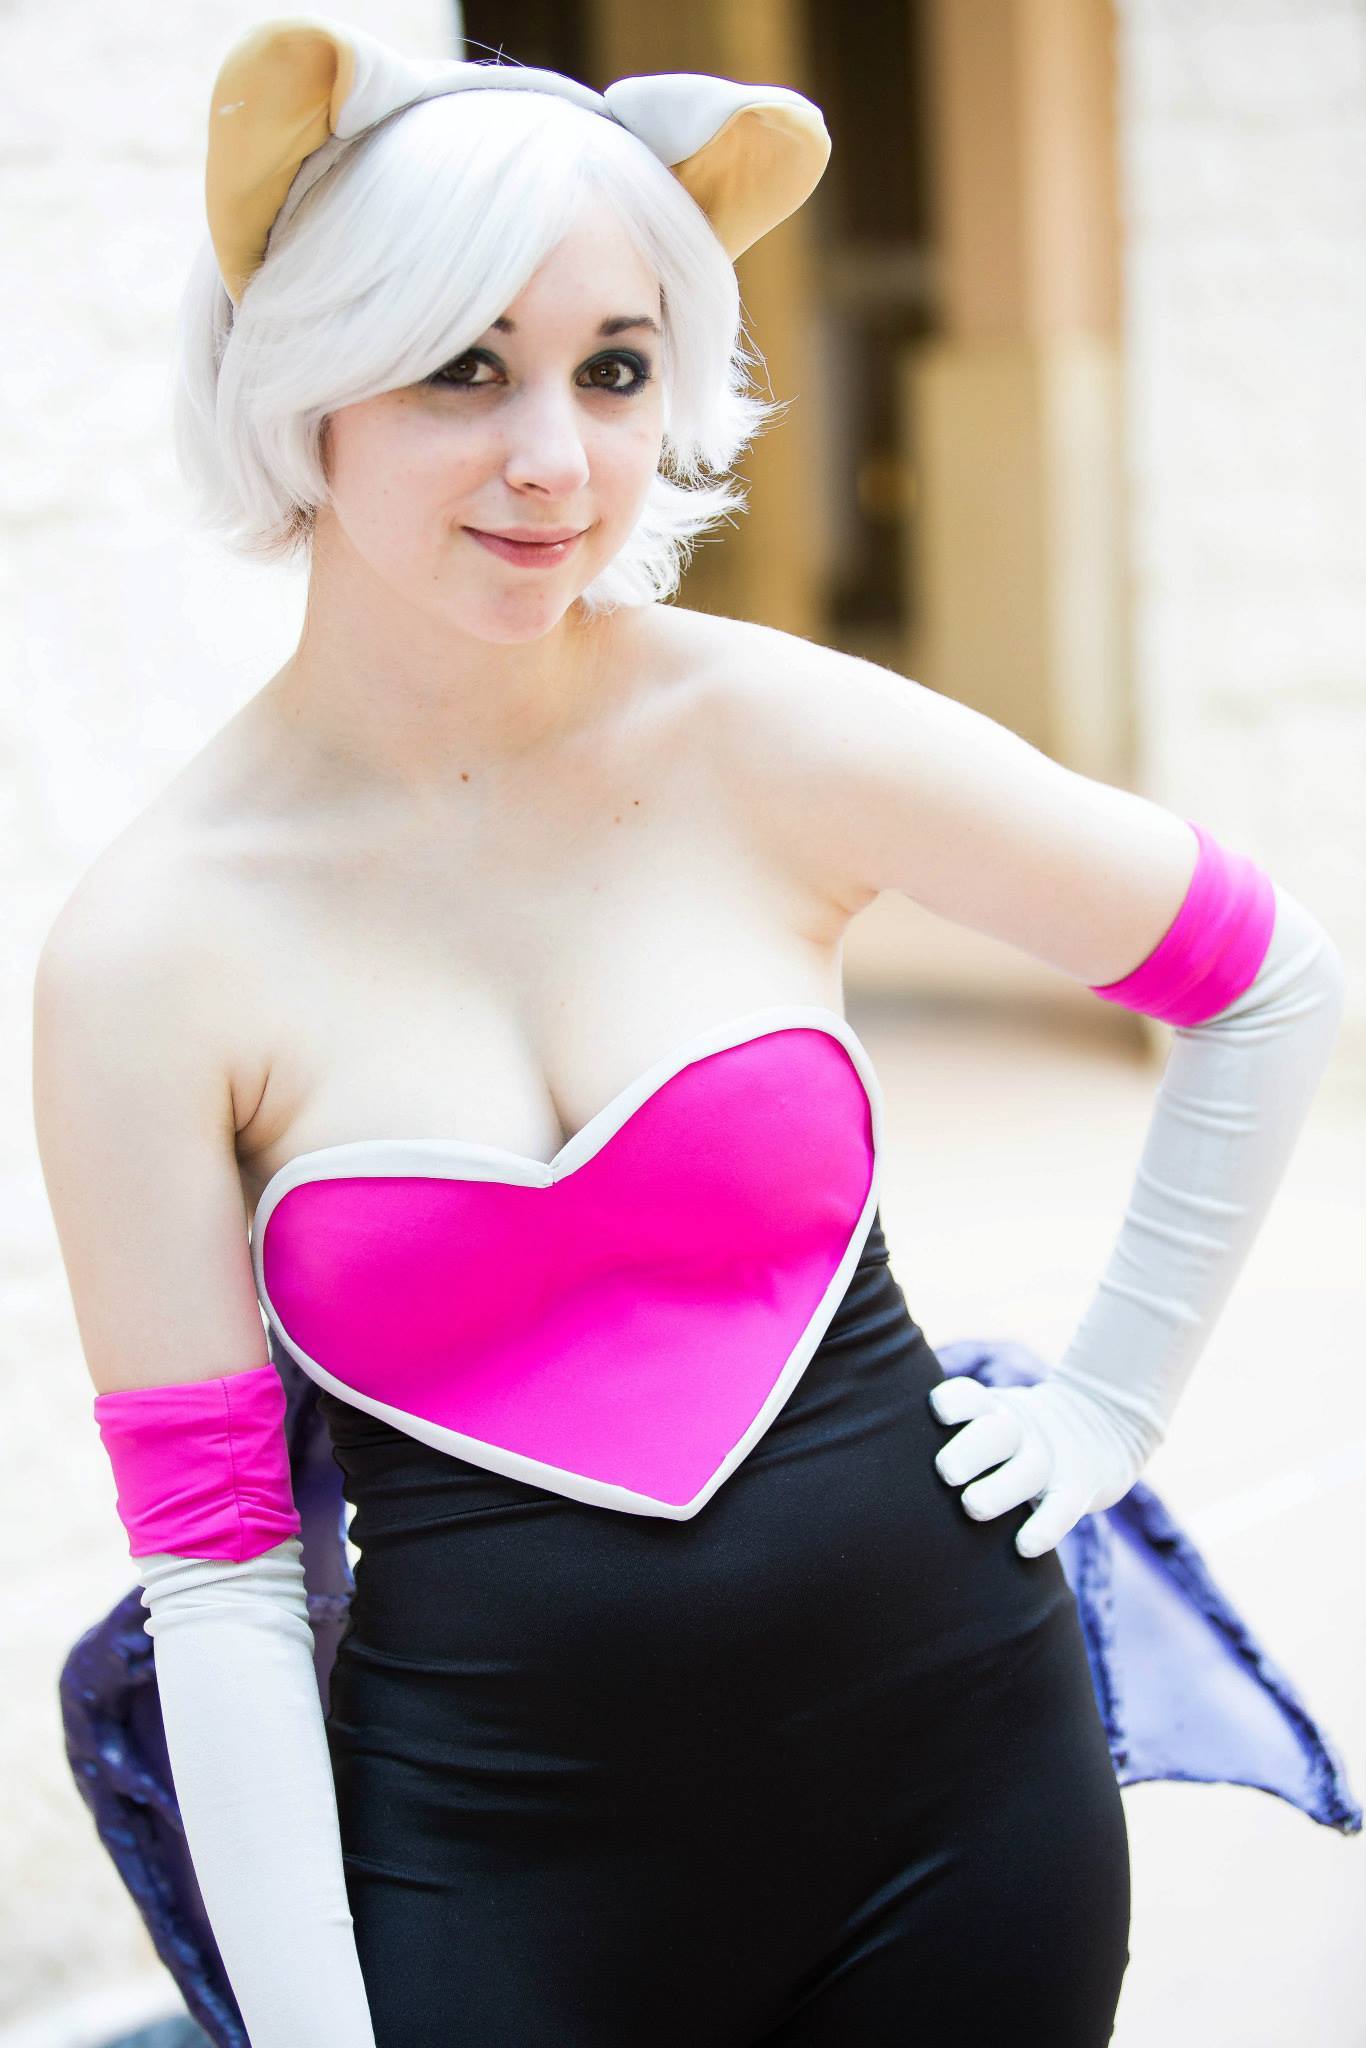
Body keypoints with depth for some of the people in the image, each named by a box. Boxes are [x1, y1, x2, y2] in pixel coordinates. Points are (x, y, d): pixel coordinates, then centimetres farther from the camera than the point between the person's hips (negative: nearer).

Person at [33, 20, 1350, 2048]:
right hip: (496, 1863, -1)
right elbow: (213, 1560, -7)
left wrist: (1115, 1399, 5)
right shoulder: (152, 948, -10)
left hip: (958, 1780, 2)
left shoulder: (774, 740, -8)